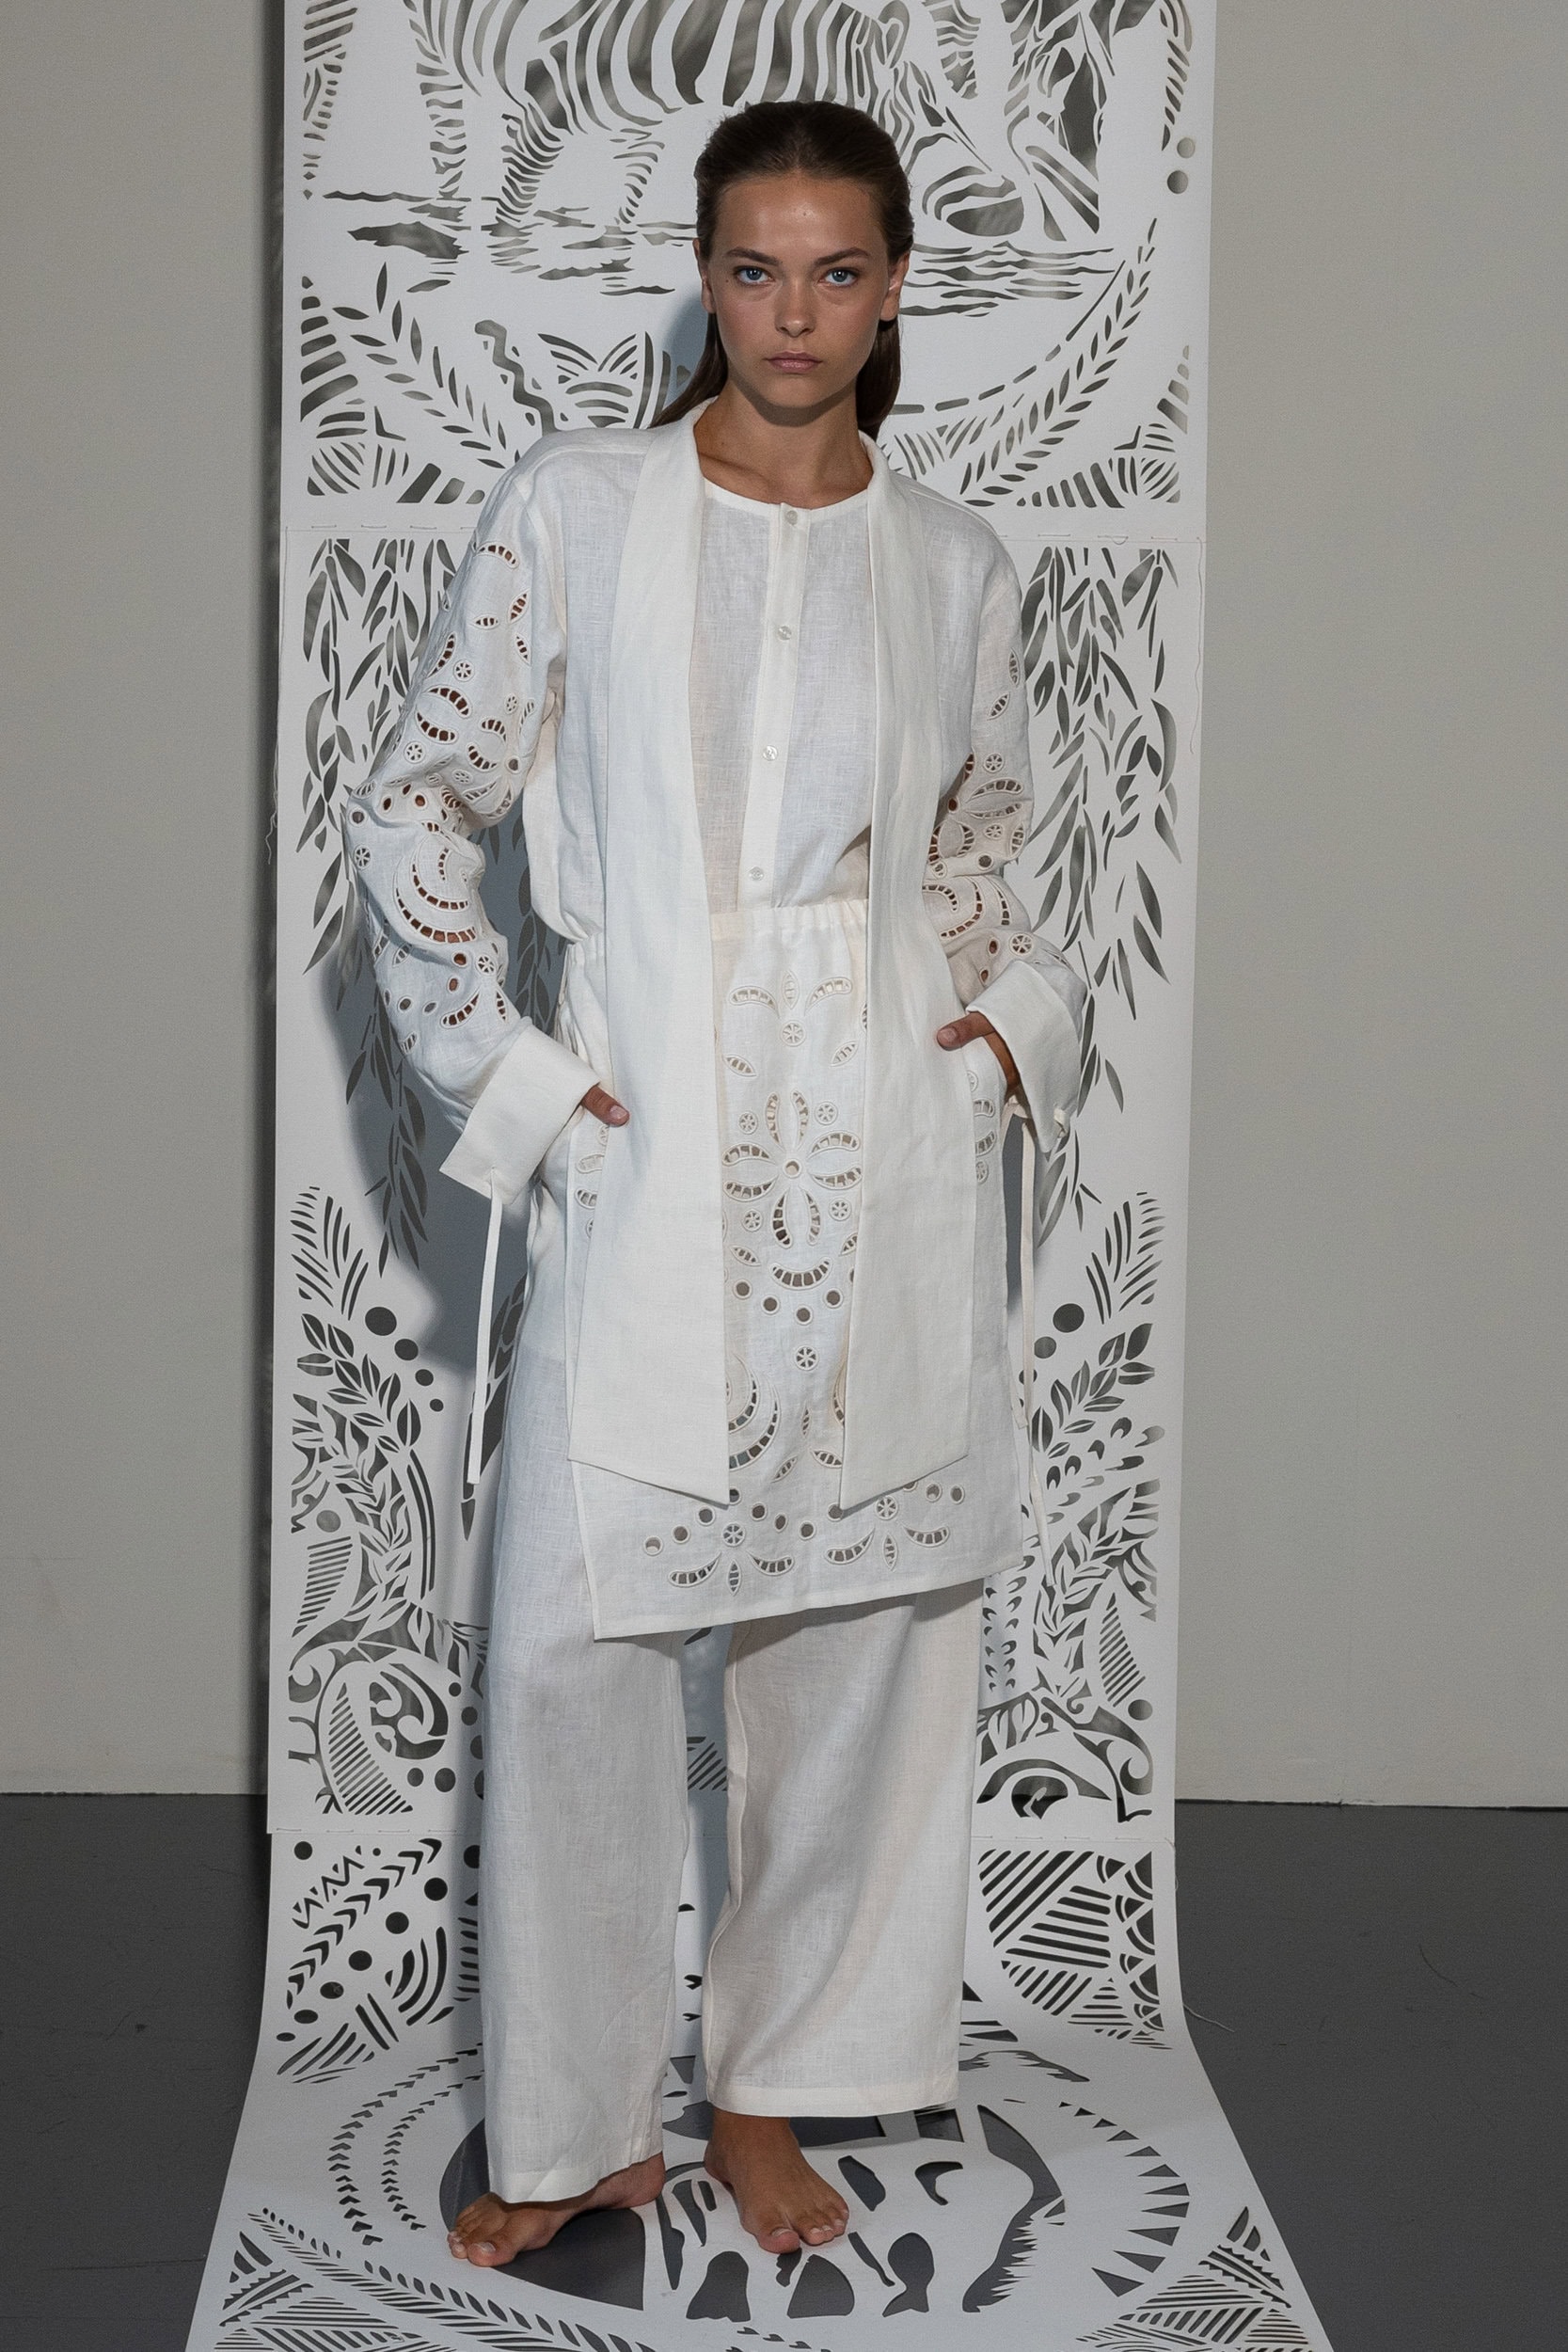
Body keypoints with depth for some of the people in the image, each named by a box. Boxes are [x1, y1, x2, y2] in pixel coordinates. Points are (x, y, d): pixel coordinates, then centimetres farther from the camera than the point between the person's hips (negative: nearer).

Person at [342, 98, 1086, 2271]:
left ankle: (773, 2090, 24)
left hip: (889, 1154, 3)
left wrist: (1015, 1017, 7)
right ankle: (578, 2128, 14)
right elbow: (415, 806, 3)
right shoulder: (574, 511, 0)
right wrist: (501, 1067, -3)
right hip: (646, 1151, -2)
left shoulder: (956, 566, 8)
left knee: (870, 1624, 7)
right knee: (574, 1643, -4)